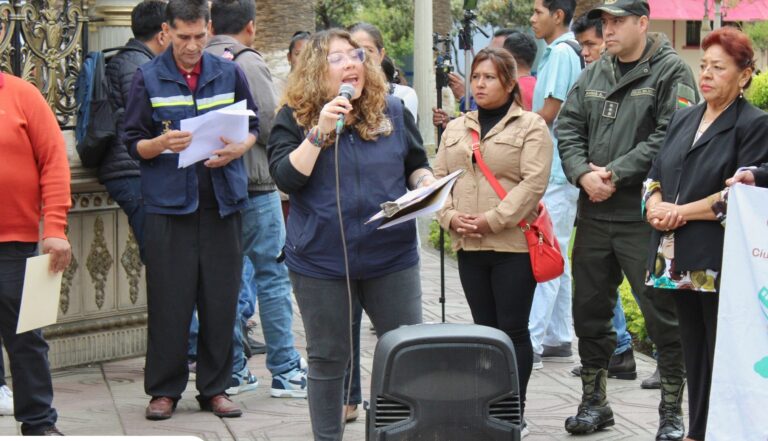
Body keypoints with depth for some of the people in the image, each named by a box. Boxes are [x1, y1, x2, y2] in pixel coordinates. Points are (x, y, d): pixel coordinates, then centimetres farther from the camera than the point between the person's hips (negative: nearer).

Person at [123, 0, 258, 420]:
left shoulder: (229, 73, 8)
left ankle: (215, 388, 14)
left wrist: (238, 148, -7)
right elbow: (133, 143, 3)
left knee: (220, 299, 4)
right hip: (168, 204, -2)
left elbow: (253, 128, 15)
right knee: (169, 301, 0)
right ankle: (164, 390, 10)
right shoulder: (148, 79, 2)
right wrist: (160, 144, -18)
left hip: (221, 202, 2)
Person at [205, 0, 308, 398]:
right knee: (272, 276, 0)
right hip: (253, 186, -6)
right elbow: (271, 126, -13)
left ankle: (231, 370, 15)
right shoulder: (248, 63, -10)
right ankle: (285, 372, 3)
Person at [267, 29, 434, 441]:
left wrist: (425, 183, -7)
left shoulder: (391, 110, 6)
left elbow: (417, 164, 15)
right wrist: (319, 131, -21)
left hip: (392, 253, 2)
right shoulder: (294, 119, -2)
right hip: (322, 259, -2)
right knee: (328, 358, 7)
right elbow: (286, 177, -13)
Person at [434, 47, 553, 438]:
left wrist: (492, 220, -18)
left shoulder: (531, 126, -2)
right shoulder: (455, 130, 16)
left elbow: (532, 183, -12)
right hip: (469, 246, 5)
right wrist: (451, 216, -5)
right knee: (485, 329, 11)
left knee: (513, 331, -1)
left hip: (514, 244, -5)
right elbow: (439, 179, 13)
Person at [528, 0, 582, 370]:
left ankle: (530, 343, -11)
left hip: (554, 172, -10)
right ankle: (557, 340, 18)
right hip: (553, 170, 10)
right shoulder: (555, 52, 17)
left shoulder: (562, 53, -13)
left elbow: (549, 113, -16)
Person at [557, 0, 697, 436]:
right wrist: (583, 173, -8)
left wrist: (615, 173, -17)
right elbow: (568, 127, 11)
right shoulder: (594, 74, 14)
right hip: (594, 214, 6)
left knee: (662, 314, -3)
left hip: (645, 216, -6)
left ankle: (672, 412, 8)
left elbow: (669, 136, -16)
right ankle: (594, 401, 26)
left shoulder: (671, 71, -6)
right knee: (589, 310, 13)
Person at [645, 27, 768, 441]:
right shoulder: (682, 119, 17)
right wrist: (656, 207, -6)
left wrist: (680, 212, -13)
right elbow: (655, 174, 16)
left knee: (723, 354, -3)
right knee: (693, 350, 12)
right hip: (680, 258, 7)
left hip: (720, 261, -6)